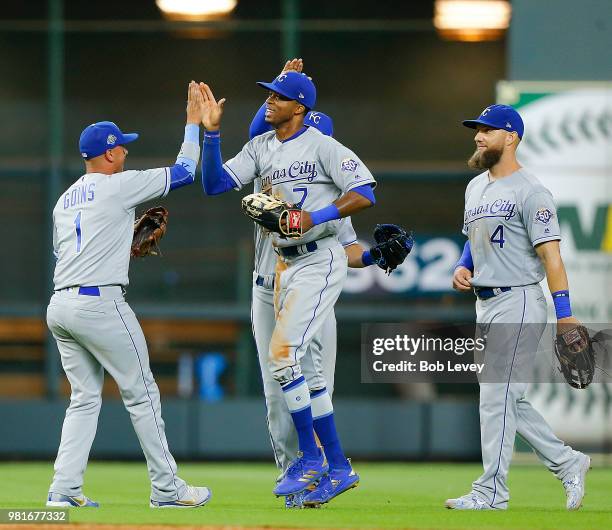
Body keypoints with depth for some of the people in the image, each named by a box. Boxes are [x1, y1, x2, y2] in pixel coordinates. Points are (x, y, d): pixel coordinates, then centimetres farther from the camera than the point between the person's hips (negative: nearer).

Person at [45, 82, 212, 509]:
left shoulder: (65, 200, 18)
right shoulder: (118, 186, -4)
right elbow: (183, 172, 0)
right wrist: (194, 122, 12)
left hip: (60, 306, 8)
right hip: (100, 304, -8)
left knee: (85, 398, 11)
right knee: (142, 393, 1)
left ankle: (64, 490, 0)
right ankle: (167, 489, 4)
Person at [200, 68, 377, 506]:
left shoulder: (322, 147, -11)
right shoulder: (261, 148, 10)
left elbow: (365, 194, -16)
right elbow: (215, 184, 4)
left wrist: (315, 217, -24)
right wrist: (211, 132, -6)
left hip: (320, 261, -8)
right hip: (285, 265, 8)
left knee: (283, 354, -18)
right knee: (301, 369, 9)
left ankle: (310, 457, -7)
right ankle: (338, 468, 16)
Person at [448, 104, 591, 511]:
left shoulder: (529, 191, -12)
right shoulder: (475, 188, 15)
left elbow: (550, 254, -17)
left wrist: (565, 314, -22)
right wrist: (463, 267, 6)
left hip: (518, 301, -9)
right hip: (485, 304, 9)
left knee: (498, 395, -7)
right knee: (511, 399, 12)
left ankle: (491, 491, -3)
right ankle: (568, 463, 23)